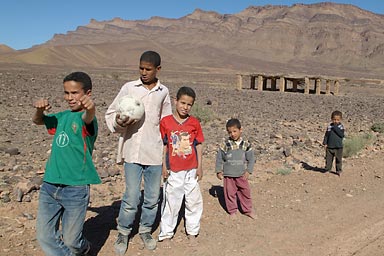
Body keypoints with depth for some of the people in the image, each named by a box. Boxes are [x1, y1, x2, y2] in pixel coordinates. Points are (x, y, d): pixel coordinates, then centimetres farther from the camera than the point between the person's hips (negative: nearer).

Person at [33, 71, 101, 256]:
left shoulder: (86, 118, -11)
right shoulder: (63, 116, 10)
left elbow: (87, 118, -35)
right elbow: (37, 121, 20)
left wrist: (90, 107, -60)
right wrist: (40, 109, -4)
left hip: (75, 188, -6)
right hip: (49, 185, 6)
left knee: (70, 240, 8)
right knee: (45, 237, 10)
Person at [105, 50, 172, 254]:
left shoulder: (164, 92, 7)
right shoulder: (129, 88, 1)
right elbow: (110, 113, 6)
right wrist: (118, 122, -16)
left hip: (155, 153, 2)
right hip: (132, 151, -2)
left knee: (152, 197, 9)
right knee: (131, 197, -1)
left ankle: (145, 230, 31)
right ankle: (123, 232, 22)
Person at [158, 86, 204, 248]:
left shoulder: (194, 123, 0)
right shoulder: (165, 122, -5)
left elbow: (199, 145, 4)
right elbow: (163, 146, -1)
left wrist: (199, 166, 2)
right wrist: (164, 167, -4)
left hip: (191, 170, 2)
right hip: (173, 171, -2)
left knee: (194, 201, 11)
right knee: (171, 202, 8)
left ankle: (192, 232, 28)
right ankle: (166, 234, 23)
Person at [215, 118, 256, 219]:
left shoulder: (246, 144, -5)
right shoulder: (225, 144, -9)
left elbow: (251, 158, 3)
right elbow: (219, 158, -1)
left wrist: (248, 171, -2)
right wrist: (219, 171, 0)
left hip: (242, 174, 1)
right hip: (228, 174, -1)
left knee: (245, 192, 11)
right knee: (230, 193, 8)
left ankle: (248, 210, 29)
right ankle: (232, 211, 26)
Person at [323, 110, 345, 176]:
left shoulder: (341, 126, -3)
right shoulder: (329, 126, 2)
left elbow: (341, 134, -18)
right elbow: (326, 135, 6)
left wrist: (335, 128, -19)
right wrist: (325, 143, -1)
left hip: (338, 147, -2)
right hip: (329, 146, 2)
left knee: (338, 159, 7)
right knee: (328, 159, 9)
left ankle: (338, 171, 20)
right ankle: (327, 170, 23)